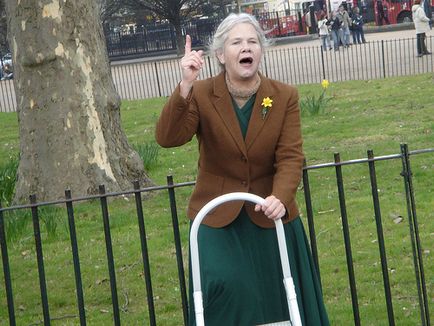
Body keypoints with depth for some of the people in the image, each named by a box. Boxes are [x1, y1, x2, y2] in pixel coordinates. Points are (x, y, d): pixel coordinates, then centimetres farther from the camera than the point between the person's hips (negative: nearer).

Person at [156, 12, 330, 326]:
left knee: (281, 299, 10)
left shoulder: (285, 97, -4)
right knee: (225, 286, -22)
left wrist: (280, 198, -30)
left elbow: (290, 156, -11)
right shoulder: (200, 94, -8)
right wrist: (185, 86, -35)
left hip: (270, 217, 2)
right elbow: (167, 138, -22)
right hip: (218, 218, -2)